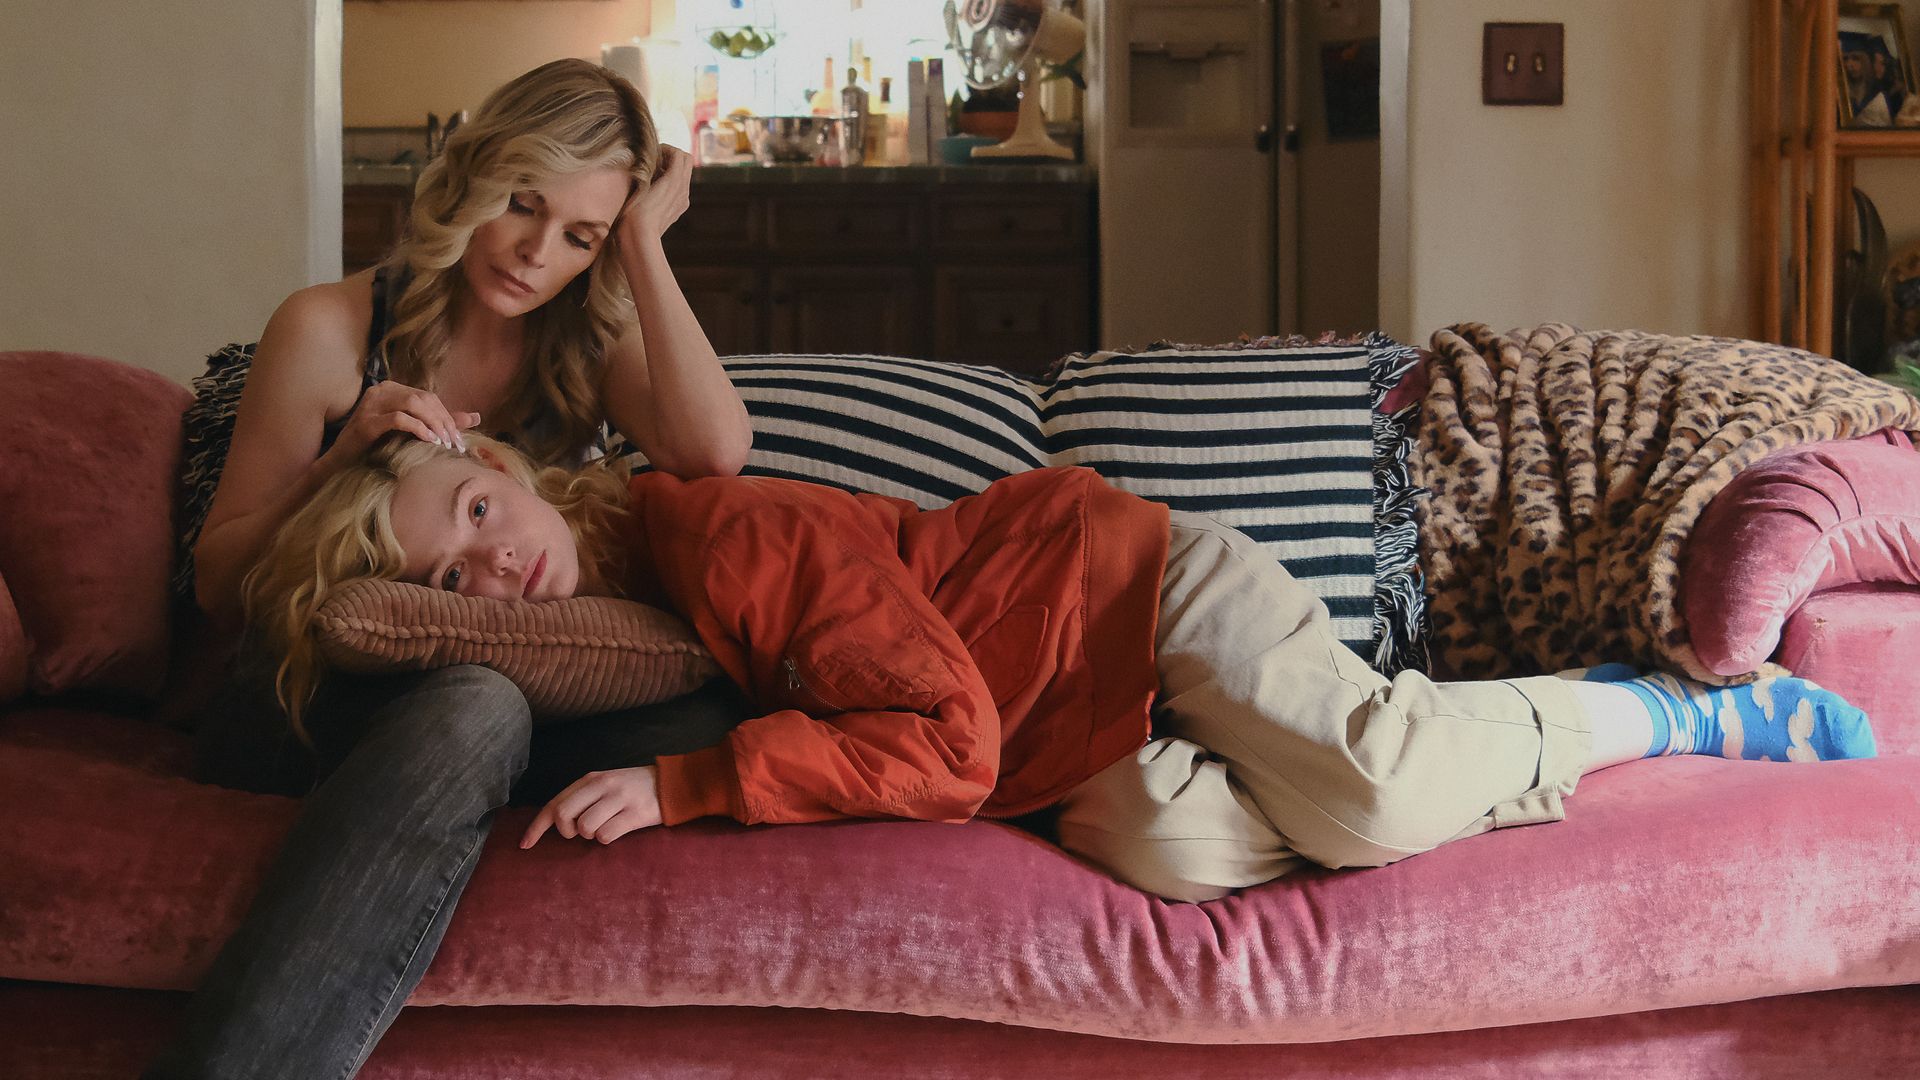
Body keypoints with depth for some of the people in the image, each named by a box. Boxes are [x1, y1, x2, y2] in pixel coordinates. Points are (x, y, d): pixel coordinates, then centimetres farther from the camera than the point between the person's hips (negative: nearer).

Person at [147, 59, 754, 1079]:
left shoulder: (593, 346, 10)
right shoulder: (331, 330, 2)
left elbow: (715, 451, -14)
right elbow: (218, 587, 6)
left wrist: (643, 243, -7)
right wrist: (343, 461, -10)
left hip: (487, 697, 3)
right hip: (303, 702, -2)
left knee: (716, 710, -29)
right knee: (475, 705, -39)